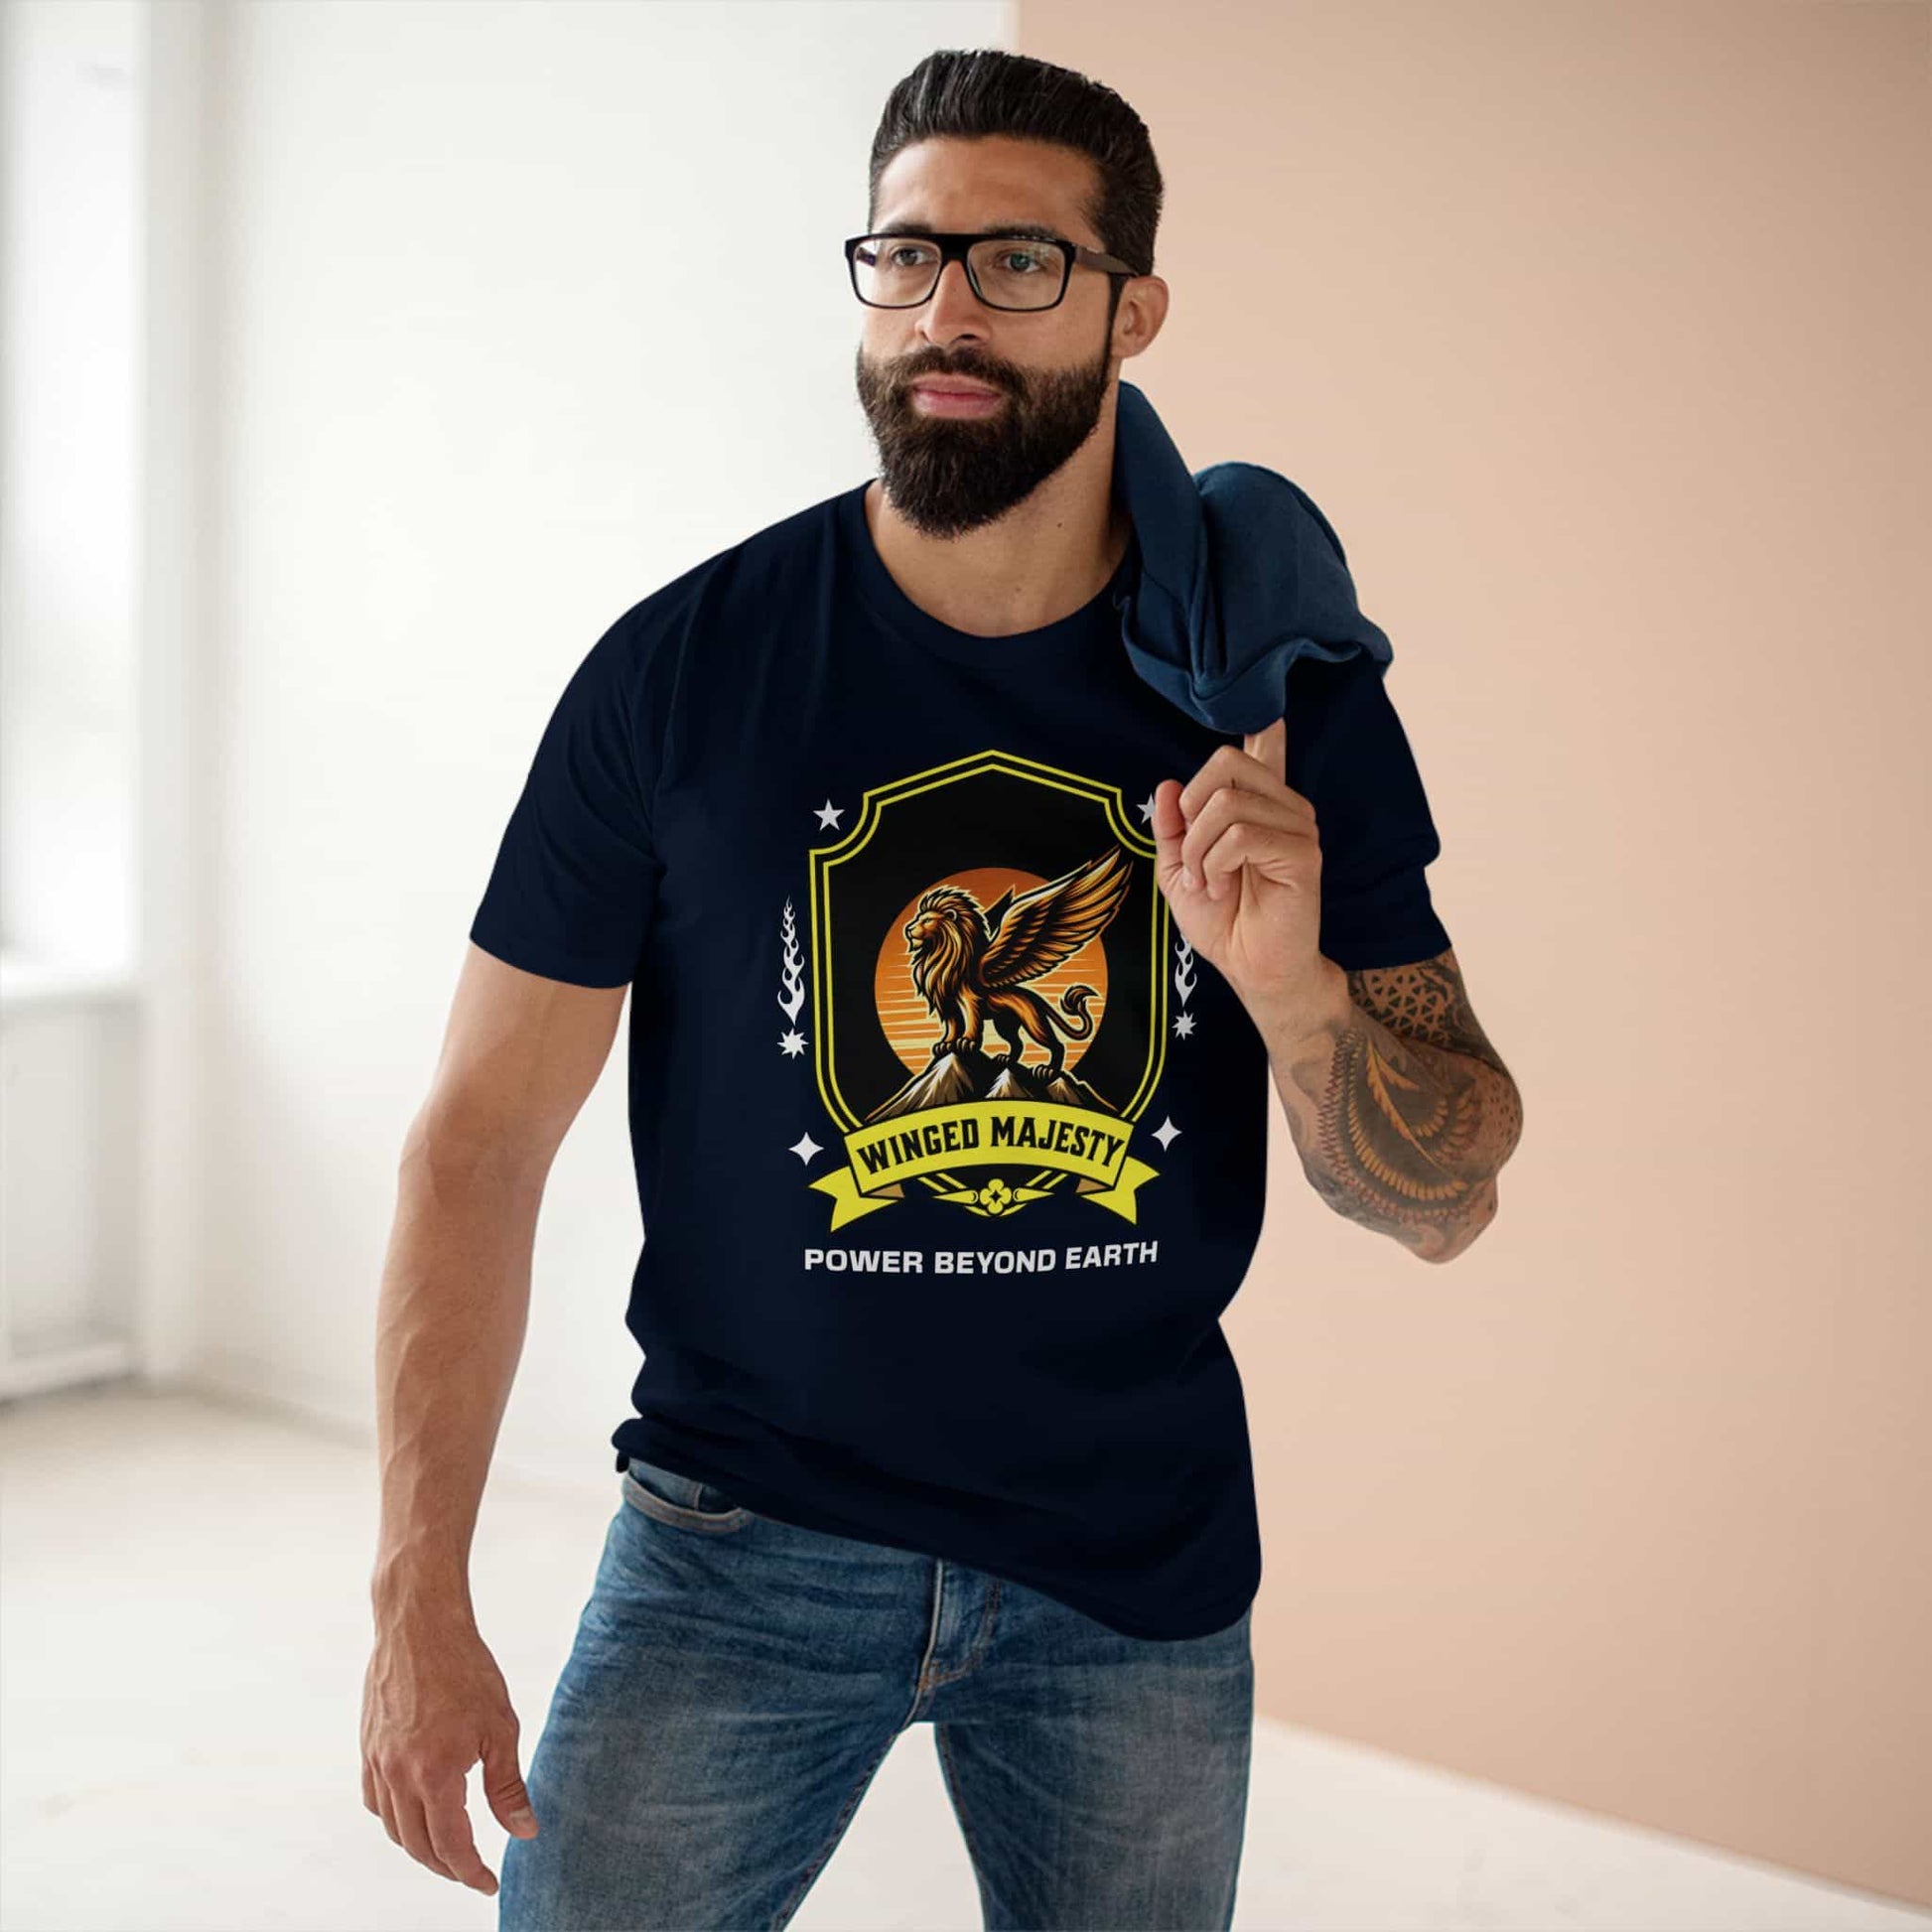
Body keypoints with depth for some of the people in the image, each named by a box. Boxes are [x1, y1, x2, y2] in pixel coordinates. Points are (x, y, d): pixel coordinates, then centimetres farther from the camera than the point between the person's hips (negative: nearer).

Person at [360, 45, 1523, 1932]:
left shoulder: (1285, 694, -4)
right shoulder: (683, 665, -9)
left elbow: (1447, 1202, -2)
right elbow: (479, 1141, -5)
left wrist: (1289, 980, -22)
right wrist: (420, 1601, -9)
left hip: (1144, 1560, 2)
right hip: (747, 1530, -1)